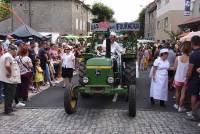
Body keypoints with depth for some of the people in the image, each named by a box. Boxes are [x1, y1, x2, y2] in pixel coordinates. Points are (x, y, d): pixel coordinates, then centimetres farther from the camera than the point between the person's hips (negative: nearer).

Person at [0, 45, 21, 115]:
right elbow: (7, 65, -36)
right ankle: (8, 110, 6)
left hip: (7, 79, 10)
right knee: (9, 95, -1)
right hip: (10, 80, -10)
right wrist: (10, 72, -21)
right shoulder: (9, 56, -19)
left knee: (9, 95, 19)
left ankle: (9, 108, 30)